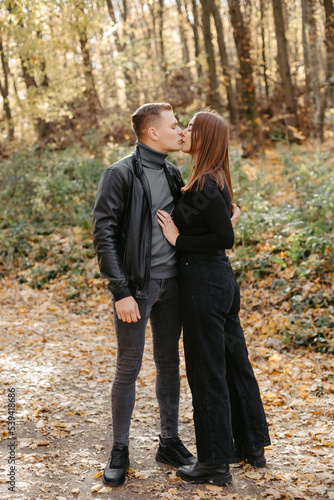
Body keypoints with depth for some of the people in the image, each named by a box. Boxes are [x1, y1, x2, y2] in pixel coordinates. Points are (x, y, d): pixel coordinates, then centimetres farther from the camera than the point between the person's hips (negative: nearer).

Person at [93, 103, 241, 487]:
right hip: (136, 286, -6)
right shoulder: (120, 174, -11)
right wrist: (120, 291, -18)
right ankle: (119, 451, 17)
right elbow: (104, 234, -14)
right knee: (128, 368, 2)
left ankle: (169, 441, 26)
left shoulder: (172, 174, 11)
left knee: (169, 362, 13)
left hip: (171, 285, 6)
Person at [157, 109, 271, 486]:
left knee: (207, 371, 0)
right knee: (234, 362, 17)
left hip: (205, 284, -10)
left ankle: (216, 462, 12)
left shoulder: (205, 185, -18)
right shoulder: (214, 181, 11)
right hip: (223, 279, 10)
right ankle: (252, 446, 30)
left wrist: (179, 240, -15)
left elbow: (225, 237, -23)